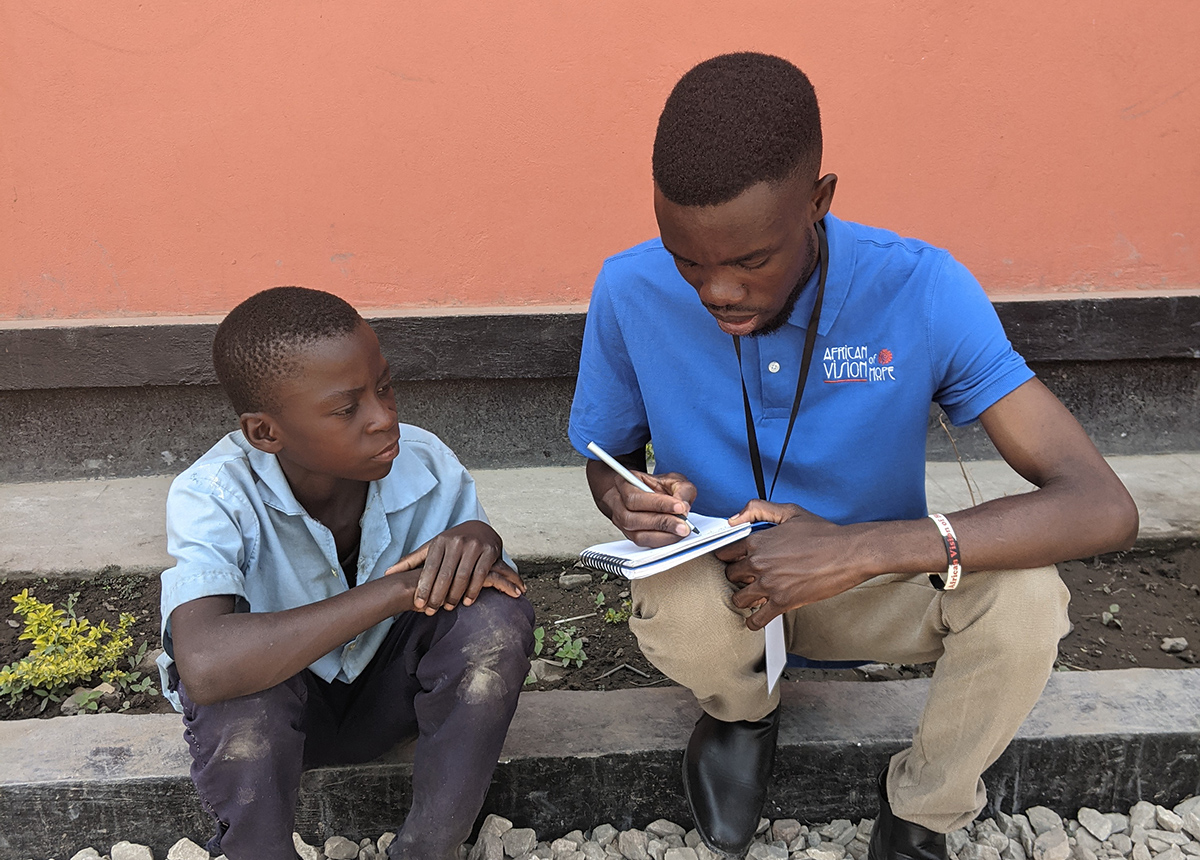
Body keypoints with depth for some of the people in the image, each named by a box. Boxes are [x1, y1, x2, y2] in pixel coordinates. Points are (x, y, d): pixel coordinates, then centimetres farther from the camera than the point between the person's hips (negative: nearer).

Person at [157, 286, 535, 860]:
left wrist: (480, 542, -30)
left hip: (389, 692, 3)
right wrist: (398, 587, -42)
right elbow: (205, 666, -46)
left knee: (497, 615, -25)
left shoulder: (424, 464, -18)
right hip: (268, 711, -3)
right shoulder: (212, 497, -28)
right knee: (237, 671, -37)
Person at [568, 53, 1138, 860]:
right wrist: (628, 500, -27)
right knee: (677, 611, -35)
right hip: (719, 582, 1)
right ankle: (741, 708, 5)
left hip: (872, 581, 0)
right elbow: (607, 458, 0)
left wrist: (860, 549, -41)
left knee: (1024, 596, -30)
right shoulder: (630, 292, -20)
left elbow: (1104, 507, -31)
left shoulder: (921, 293, -25)